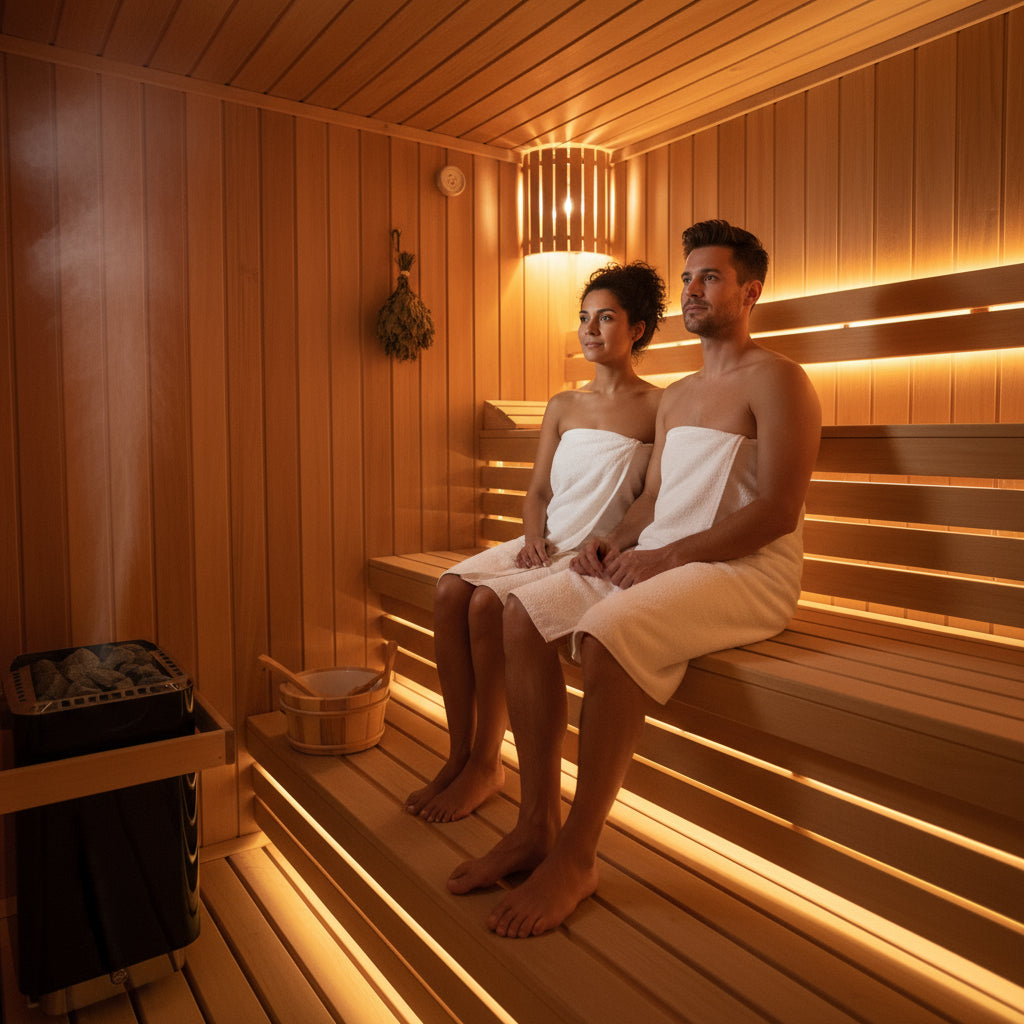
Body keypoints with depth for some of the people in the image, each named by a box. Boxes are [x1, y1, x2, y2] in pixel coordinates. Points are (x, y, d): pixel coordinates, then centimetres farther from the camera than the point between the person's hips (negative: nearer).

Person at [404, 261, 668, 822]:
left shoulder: (659, 407, -1)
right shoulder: (562, 407, 15)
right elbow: (537, 490, 15)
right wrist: (534, 538, -4)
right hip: (546, 545, 6)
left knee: (488, 602, -27)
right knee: (450, 588, -20)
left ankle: (486, 764, -8)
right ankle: (459, 755, -10)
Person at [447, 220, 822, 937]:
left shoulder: (776, 380, -4)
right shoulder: (677, 396, 23)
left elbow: (778, 511, -15)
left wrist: (663, 556, -17)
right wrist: (616, 541, -1)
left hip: (748, 571, -8)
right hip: (657, 559, 8)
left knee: (607, 634, -34)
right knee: (524, 613, -11)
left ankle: (576, 859, -17)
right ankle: (536, 827, -6)